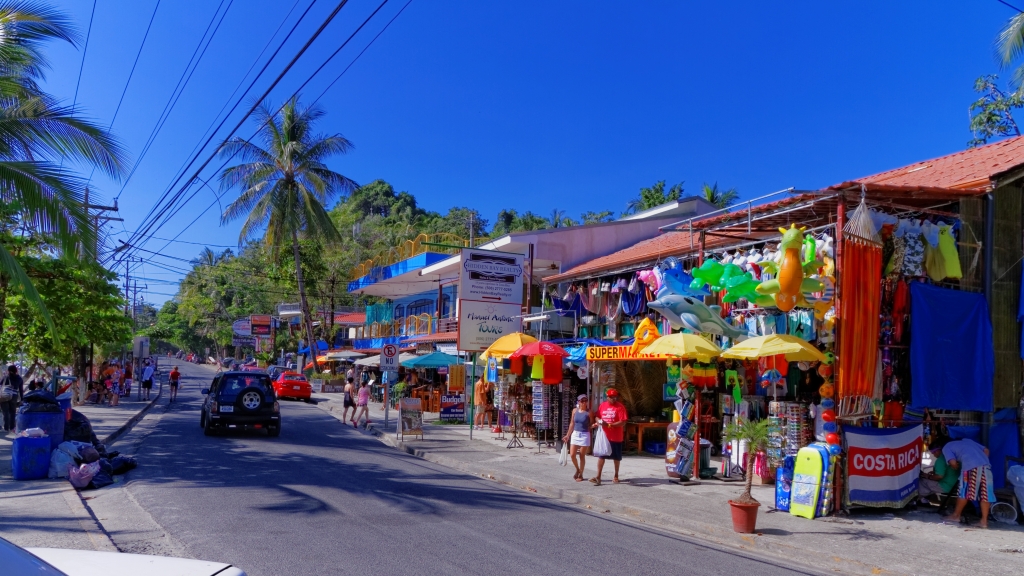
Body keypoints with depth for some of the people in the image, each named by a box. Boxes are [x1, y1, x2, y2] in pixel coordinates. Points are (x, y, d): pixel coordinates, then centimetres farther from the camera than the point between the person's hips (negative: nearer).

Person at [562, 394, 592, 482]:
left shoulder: (588, 412, -7)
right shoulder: (575, 410, 4)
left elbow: (591, 425, -1)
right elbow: (572, 424, 11)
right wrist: (567, 435, 14)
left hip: (585, 435, -3)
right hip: (575, 434, 4)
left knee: (582, 456, 4)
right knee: (572, 454, 0)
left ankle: (580, 475, 18)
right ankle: (577, 469, 26)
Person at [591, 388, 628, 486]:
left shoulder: (620, 407, -9)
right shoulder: (602, 405, 4)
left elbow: (623, 423, -16)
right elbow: (597, 417, 15)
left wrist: (609, 425, -24)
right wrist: (598, 422, -9)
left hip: (616, 437, -3)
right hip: (604, 436, 3)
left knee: (616, 457, 11)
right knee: (601, 456, -1)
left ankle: (616, 476, 28)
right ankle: (598, 477, -1)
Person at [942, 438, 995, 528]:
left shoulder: (946, 447, 16)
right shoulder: (967, 441, 35)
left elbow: (953, 462, 0)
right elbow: (986, 450, 27)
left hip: (970, 466, -6)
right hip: (986, 465, 6)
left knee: (964, 492, 7)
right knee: (985, 494, 8)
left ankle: (956, 516, 19)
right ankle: (984, 521, 8)